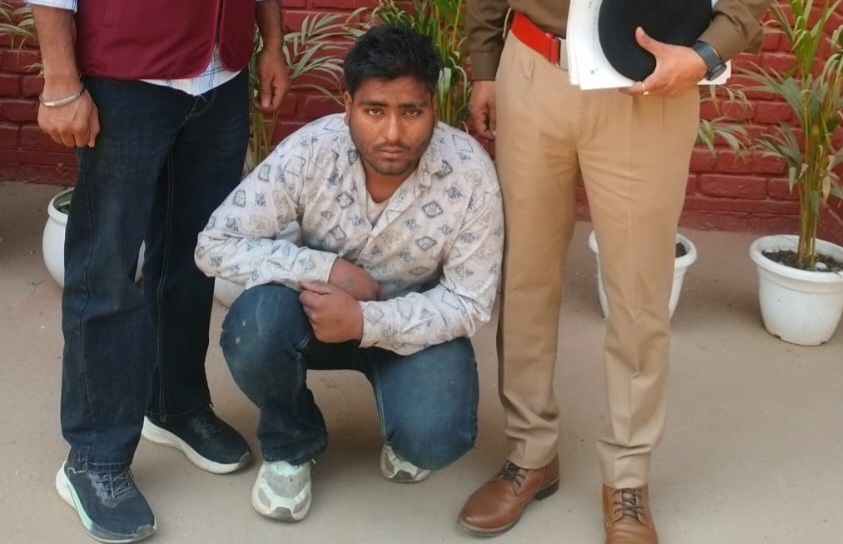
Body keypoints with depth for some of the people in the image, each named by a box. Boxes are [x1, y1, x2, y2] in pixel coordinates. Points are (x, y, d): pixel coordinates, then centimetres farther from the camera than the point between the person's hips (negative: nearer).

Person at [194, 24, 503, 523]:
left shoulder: (470, 174, -25)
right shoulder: (309, 152, -24)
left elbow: (469, 303, -18)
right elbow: (215, 245, -20)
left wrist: (365, 322, -33)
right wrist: (327, 269, -31)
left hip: (417, 321, -1)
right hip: (320, 304, 1)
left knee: (433, 438, -28)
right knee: (252, 331, -31)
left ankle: (408, 433, 12)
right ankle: (292, 444, 1)